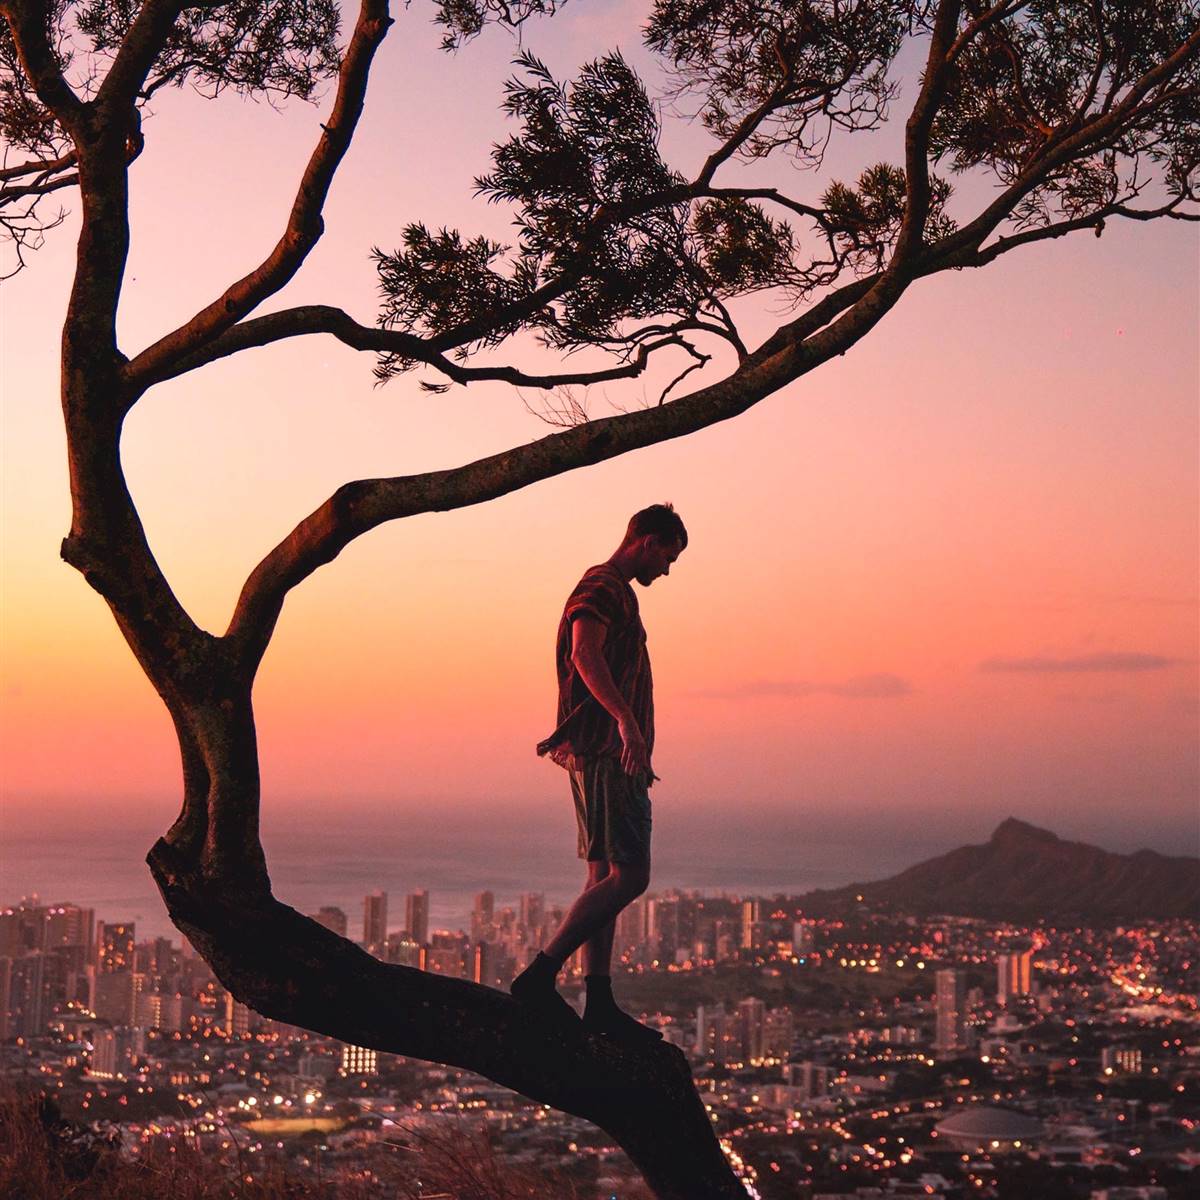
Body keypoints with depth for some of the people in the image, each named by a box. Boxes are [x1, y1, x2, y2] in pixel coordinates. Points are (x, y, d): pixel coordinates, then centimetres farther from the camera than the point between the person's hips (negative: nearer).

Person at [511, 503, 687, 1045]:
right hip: (605, 752, -11)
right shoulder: (603, 589, -9)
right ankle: (540, 974, -16)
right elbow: (585, 654, -27)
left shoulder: (612, 592, 24)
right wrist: (625, 720, -41)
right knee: (628, 876, -15)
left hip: (607, 754, 11)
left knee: (606, 878, 8)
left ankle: (600, 1004, 8)